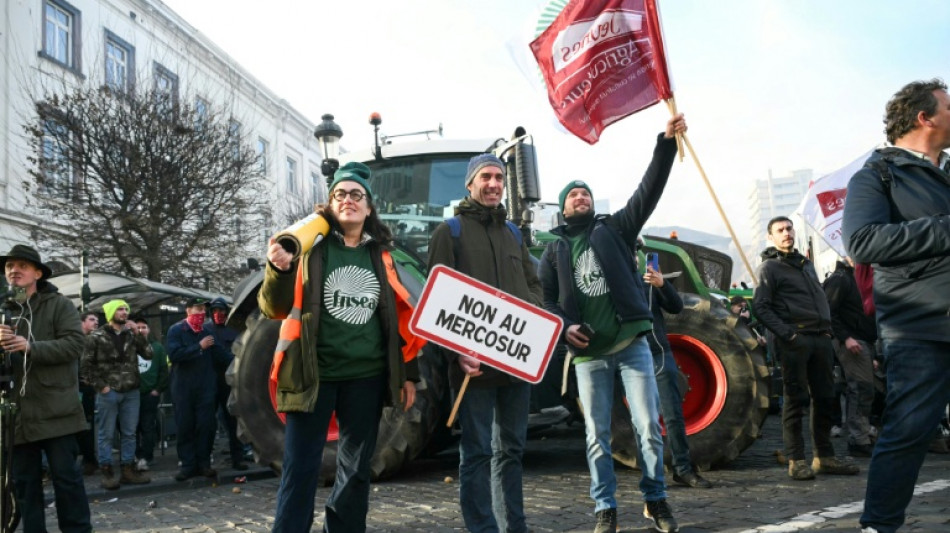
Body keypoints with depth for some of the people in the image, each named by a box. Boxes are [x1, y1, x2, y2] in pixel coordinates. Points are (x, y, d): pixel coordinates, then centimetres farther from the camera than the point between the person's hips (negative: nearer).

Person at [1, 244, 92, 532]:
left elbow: (74, 344, -11)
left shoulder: (59, 304, 1)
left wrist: (31, 347, -22)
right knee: (23, 480, 10)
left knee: (65, 475, 0)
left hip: (55, 409, -4)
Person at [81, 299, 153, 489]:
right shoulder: (97, 336, -3)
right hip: (108, 392, -4)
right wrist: (100, 386, -9)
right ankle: (107, 472, 7)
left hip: (131, 392, 4)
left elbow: (148, 354, 3)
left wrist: (138, 334, -6)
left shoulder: (131, 335, 11)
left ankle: (128, 469, 16)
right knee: (106, 434, 1)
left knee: (129, 433, 8)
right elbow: (86, 365, -3)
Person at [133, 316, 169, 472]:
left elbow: (164, 370, 6)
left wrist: (159, 389, -2)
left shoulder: (157, 347, 8)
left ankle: (146, 457, 0)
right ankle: (138, 456, 15)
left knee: (148, 427, -2)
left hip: (151, 393, 0)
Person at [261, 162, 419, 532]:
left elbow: (399, 317, 13)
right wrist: (278, 270, -26)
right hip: (314, 374, -3)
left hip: (366, 377, 4)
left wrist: (408, 373, 9)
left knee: (356, 469, 12)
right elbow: (275, 309, -6)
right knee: (300, 469, -2)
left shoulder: (381, 254, 9)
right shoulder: (310, 245, 0)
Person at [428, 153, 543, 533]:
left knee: (511, 448, 13)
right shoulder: (451, 231, 1)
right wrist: (457, 350, -18)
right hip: (475, 361, -6)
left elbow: (534, 285, 18)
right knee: (477, 452, -1)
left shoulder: (512, 233, 19)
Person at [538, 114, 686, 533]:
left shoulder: (615, 228, 10)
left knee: (648, 427, 0)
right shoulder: (555, 249, 12)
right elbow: (544, 298, 8)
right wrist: (564, 326, -11)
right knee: (597, 435, 5)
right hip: (589, 353, 1)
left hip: (631, 343, -1)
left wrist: (666, 142, -14)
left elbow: (649, 190, -3)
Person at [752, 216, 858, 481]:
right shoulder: (769, 268, 1)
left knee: (824, 398, 8)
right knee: (796, 400, -5)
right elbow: (761, 308, -8)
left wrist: (828, 328, 10)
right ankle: (796, 460, -1)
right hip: (794, 340, -6)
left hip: (820, 339, 7)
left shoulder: (806, 263, 22)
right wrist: (786, 334, -17)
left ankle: (824, 456, 16)